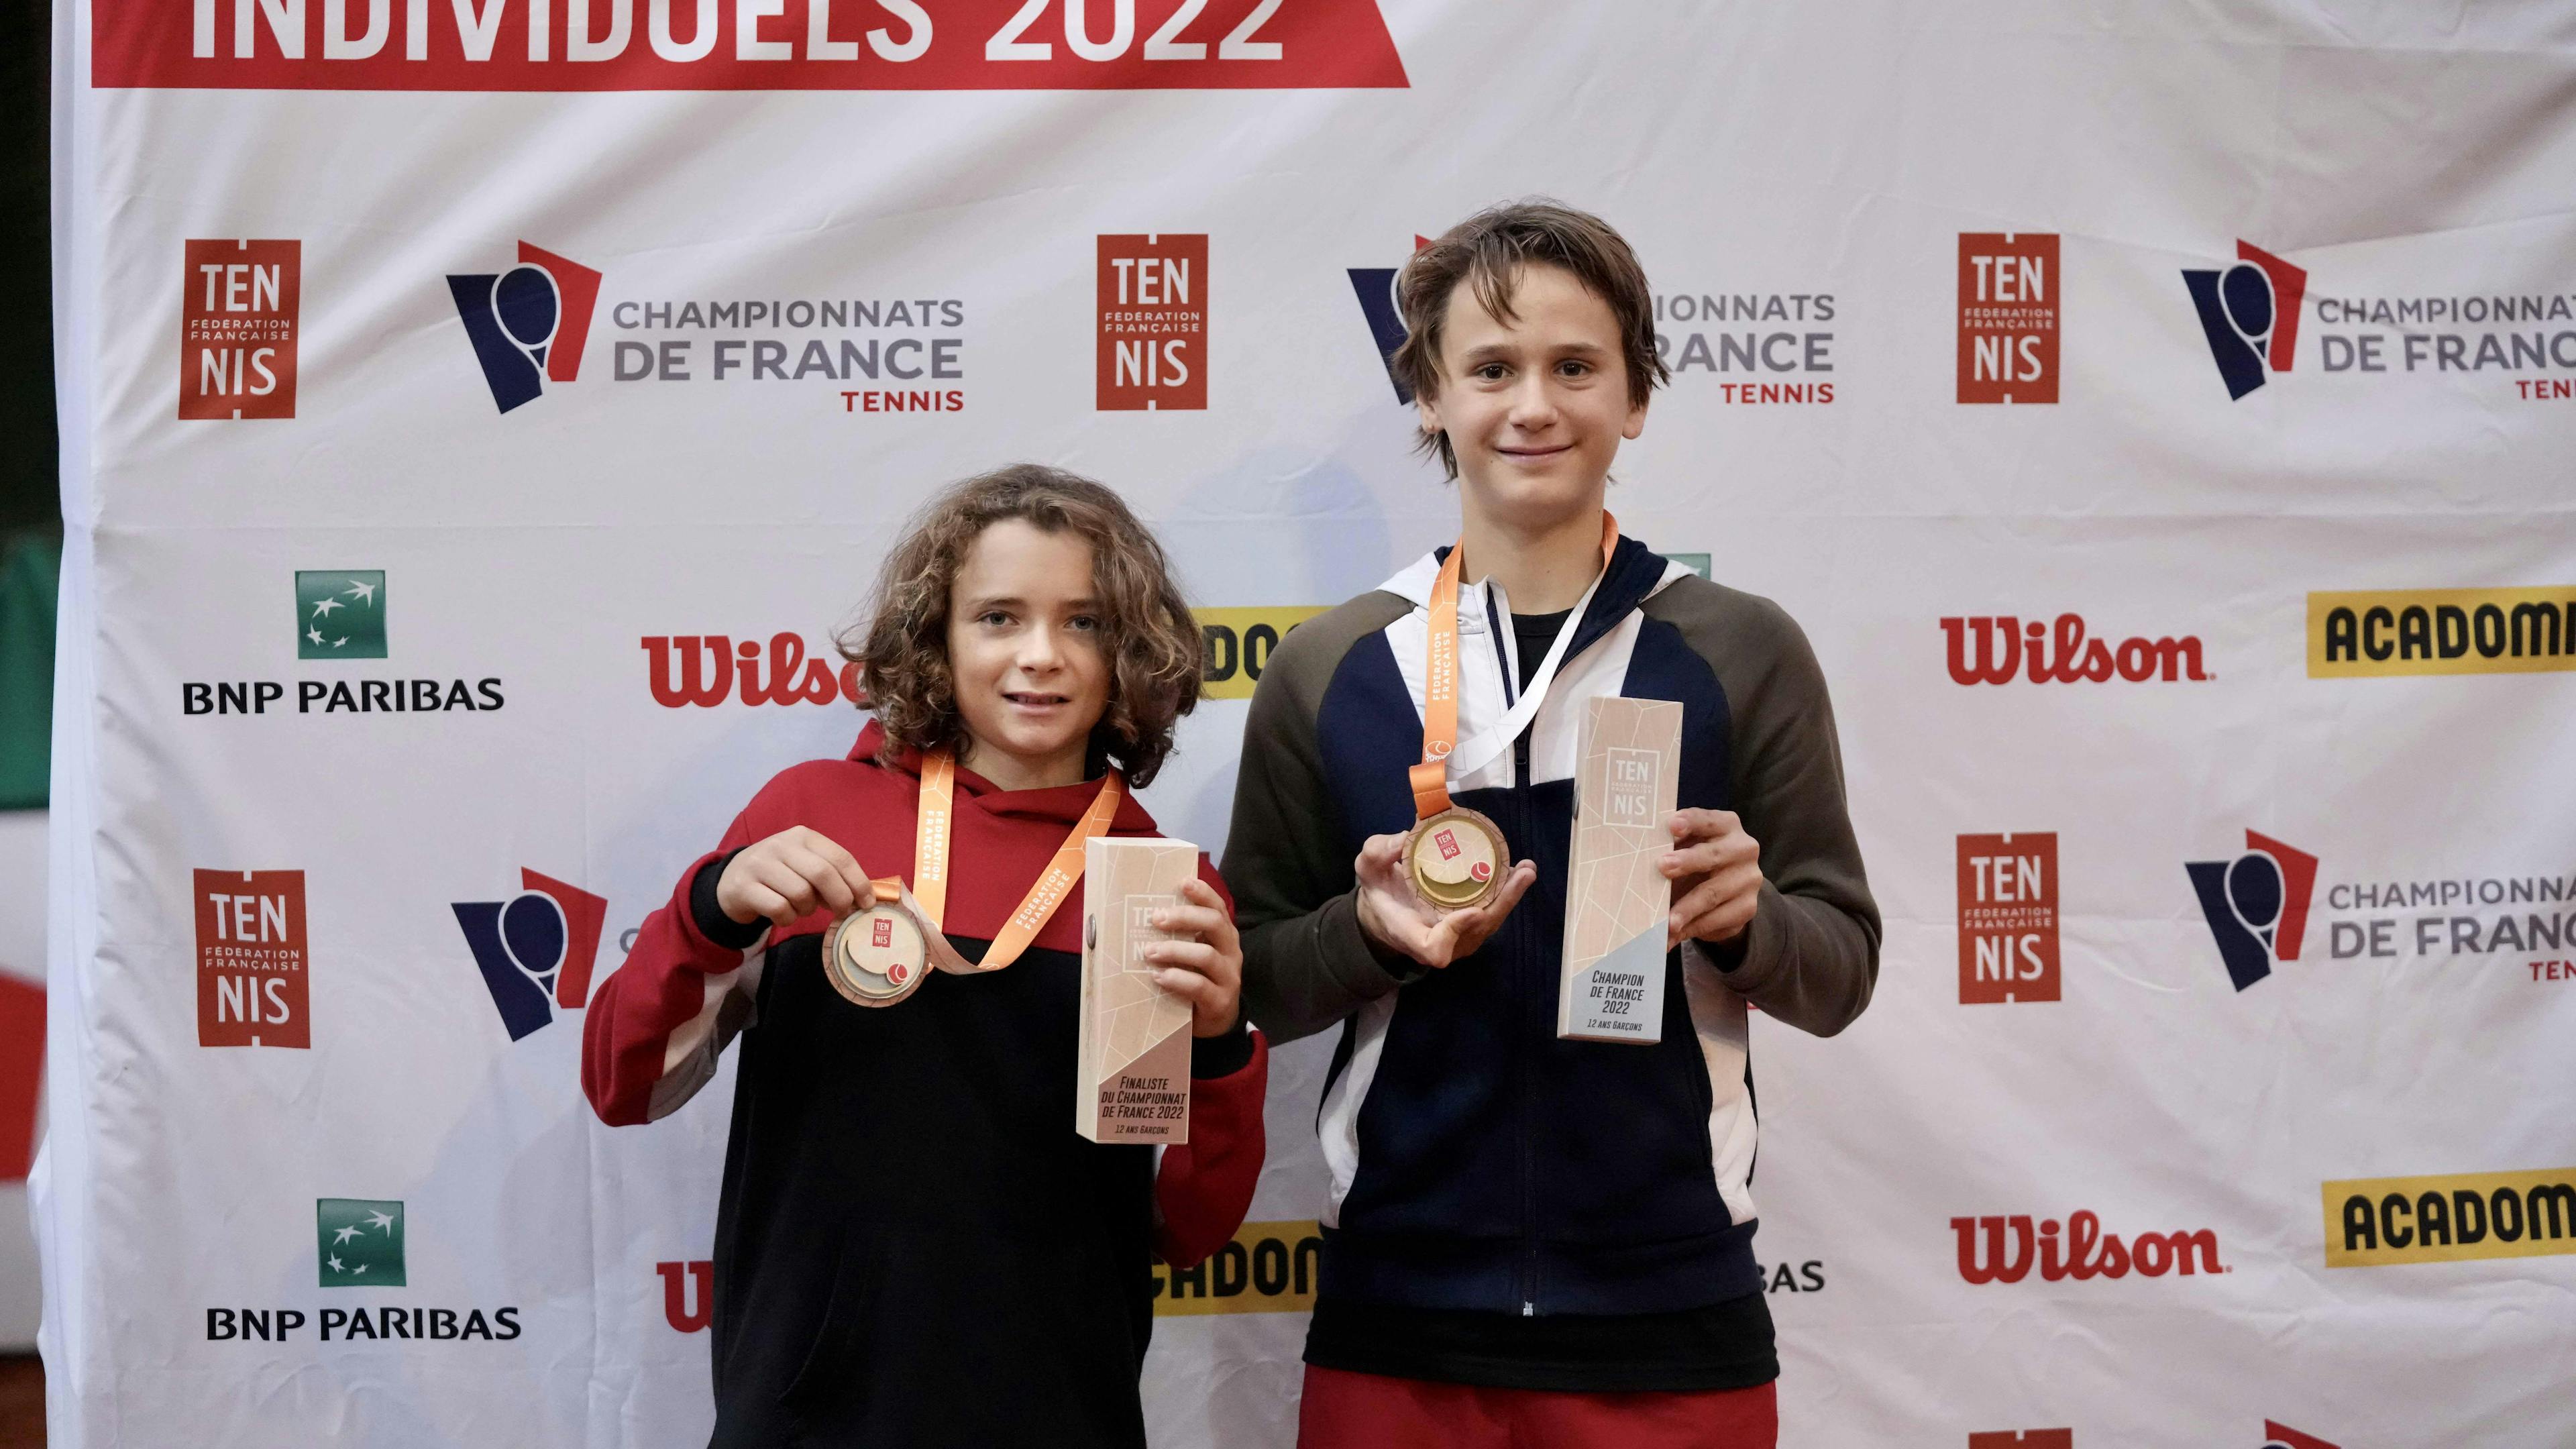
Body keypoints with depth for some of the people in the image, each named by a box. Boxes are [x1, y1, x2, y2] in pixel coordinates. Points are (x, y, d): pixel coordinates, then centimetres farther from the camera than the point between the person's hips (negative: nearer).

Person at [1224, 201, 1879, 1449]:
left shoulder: (1742, 653, 0)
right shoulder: (1325, 669, 2)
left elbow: (1841, 969, 2)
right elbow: (1253, 982, 6)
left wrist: (1744, 916, -18)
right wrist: (1372, 930, -14)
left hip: (1673, 1315, 0)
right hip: (1394, 1318, 1)